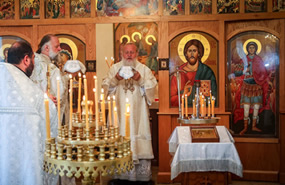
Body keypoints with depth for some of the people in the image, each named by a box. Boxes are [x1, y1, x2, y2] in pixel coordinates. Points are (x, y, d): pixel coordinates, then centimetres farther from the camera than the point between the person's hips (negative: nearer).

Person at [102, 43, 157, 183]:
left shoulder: (144, 69, 9)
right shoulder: (115, 68, 11)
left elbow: (152, 85, -1)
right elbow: (105, 85, 2)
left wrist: (141, 80, -17)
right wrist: (115, 79, -15)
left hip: (138, 112, 0)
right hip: (120, 112, 1)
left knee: (138, 133, -3)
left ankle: (142, 173, 5)